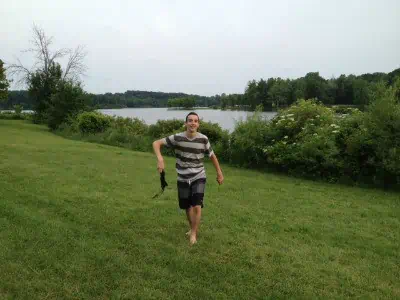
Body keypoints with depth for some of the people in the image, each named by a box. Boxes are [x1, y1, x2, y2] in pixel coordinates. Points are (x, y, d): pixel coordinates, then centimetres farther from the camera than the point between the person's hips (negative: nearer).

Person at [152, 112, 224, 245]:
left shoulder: (203, 139, -12)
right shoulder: (177, 138, -14)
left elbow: (212, 155, 2)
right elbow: (156, 143, -14)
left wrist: (219, 173, 8)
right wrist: (160, 159, -31)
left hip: (199, 177, -1)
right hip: (183, 178, 1)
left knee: (197, 206, -12)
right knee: (187, 207, 14)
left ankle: (194, 233, 8)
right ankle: (192, 228, 40)